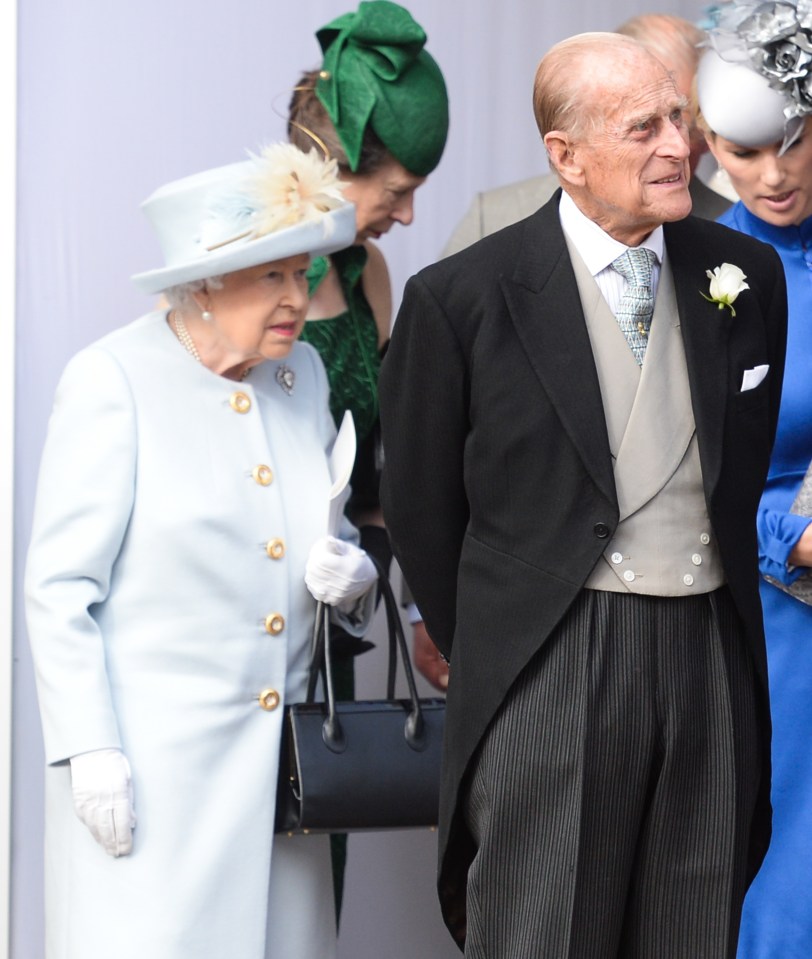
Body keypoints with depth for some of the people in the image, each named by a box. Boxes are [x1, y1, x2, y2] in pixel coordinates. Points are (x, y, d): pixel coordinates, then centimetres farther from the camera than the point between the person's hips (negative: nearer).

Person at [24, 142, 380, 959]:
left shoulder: (303, 373, 10)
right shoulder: (113, 380, -7)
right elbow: (59, 591, -7)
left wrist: (351, 576, -2)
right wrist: (90, 753, -13)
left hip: (273, 761, 5)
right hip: (147, 765, -5)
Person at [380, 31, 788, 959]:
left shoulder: (747, 275, 6)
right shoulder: (461, 299, -6)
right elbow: (421, 510, 3)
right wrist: (483, 652, 10)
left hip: (712, 665, 4)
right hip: (549, 680, -4)